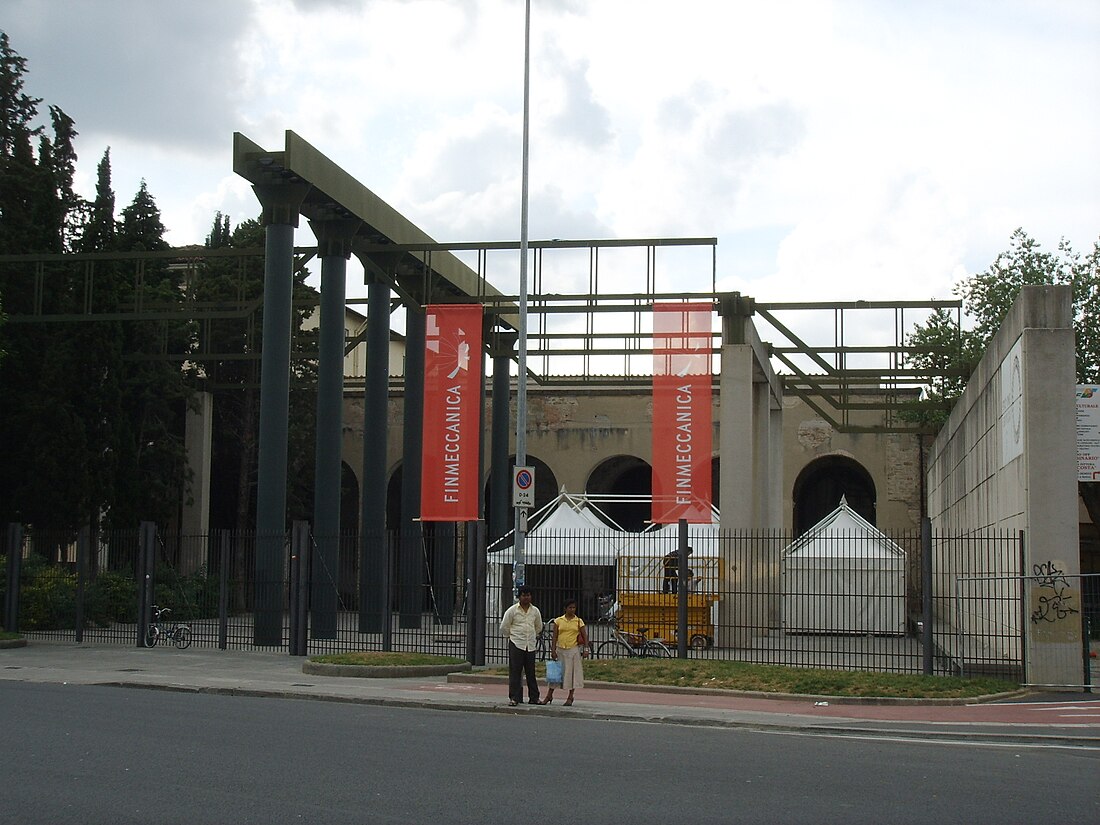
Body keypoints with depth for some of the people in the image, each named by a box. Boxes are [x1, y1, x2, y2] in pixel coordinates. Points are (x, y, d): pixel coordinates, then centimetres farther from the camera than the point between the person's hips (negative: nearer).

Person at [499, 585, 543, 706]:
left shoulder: (535, 611, 9)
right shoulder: (512, 610, -2)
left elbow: (538, 627, 26)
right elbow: (504, 627, 5)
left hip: (531, 645, 3)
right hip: (516, 645, -3)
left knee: (531, 672, 7)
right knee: (515, 672, -4)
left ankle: (534, 697, 12)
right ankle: (514, 698, 0)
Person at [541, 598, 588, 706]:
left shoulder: (579, 621, 3)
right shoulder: (558, 621, 3)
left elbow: (585, 636, 4)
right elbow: (555, 637, 3)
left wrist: (586, 649, -6)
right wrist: (553, 650, -4)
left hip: (573, 650, -1)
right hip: (560, 649, 1)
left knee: (572, 672, 2)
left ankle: (570, 697, 11)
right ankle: (549, 695, 13)